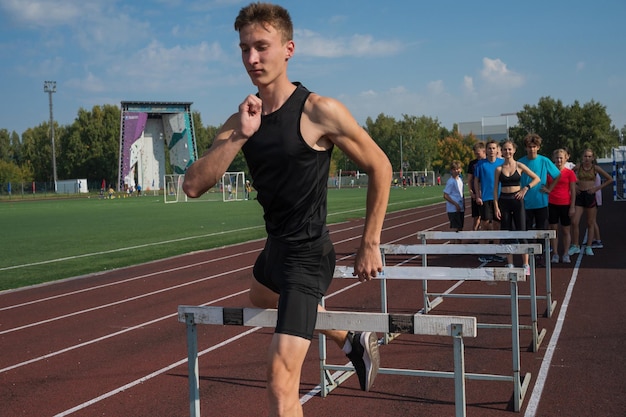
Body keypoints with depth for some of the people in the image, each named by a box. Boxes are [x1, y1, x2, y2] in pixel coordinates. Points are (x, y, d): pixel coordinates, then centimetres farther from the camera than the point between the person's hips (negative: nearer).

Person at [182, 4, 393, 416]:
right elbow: (193, 186, -12)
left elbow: (380, 168, -9)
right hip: (276, 246, 8)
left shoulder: (320, 112, -19)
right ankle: (354, 340, 53)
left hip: (307, 256, -8)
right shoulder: (240, 121, -2)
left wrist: (370, 244, -8)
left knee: (281, 380, -14)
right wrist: (239, 135, -24)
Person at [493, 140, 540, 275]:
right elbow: (495, 189, 4)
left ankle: (526, 265, 4)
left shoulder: (519, 166, 0)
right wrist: (496, 207, -3)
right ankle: (510, 264, 13)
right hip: (504, 201, 2)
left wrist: (526, 188, -11)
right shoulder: (499, 169, 4)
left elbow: (537, 178, 3)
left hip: (517, 200, -2)